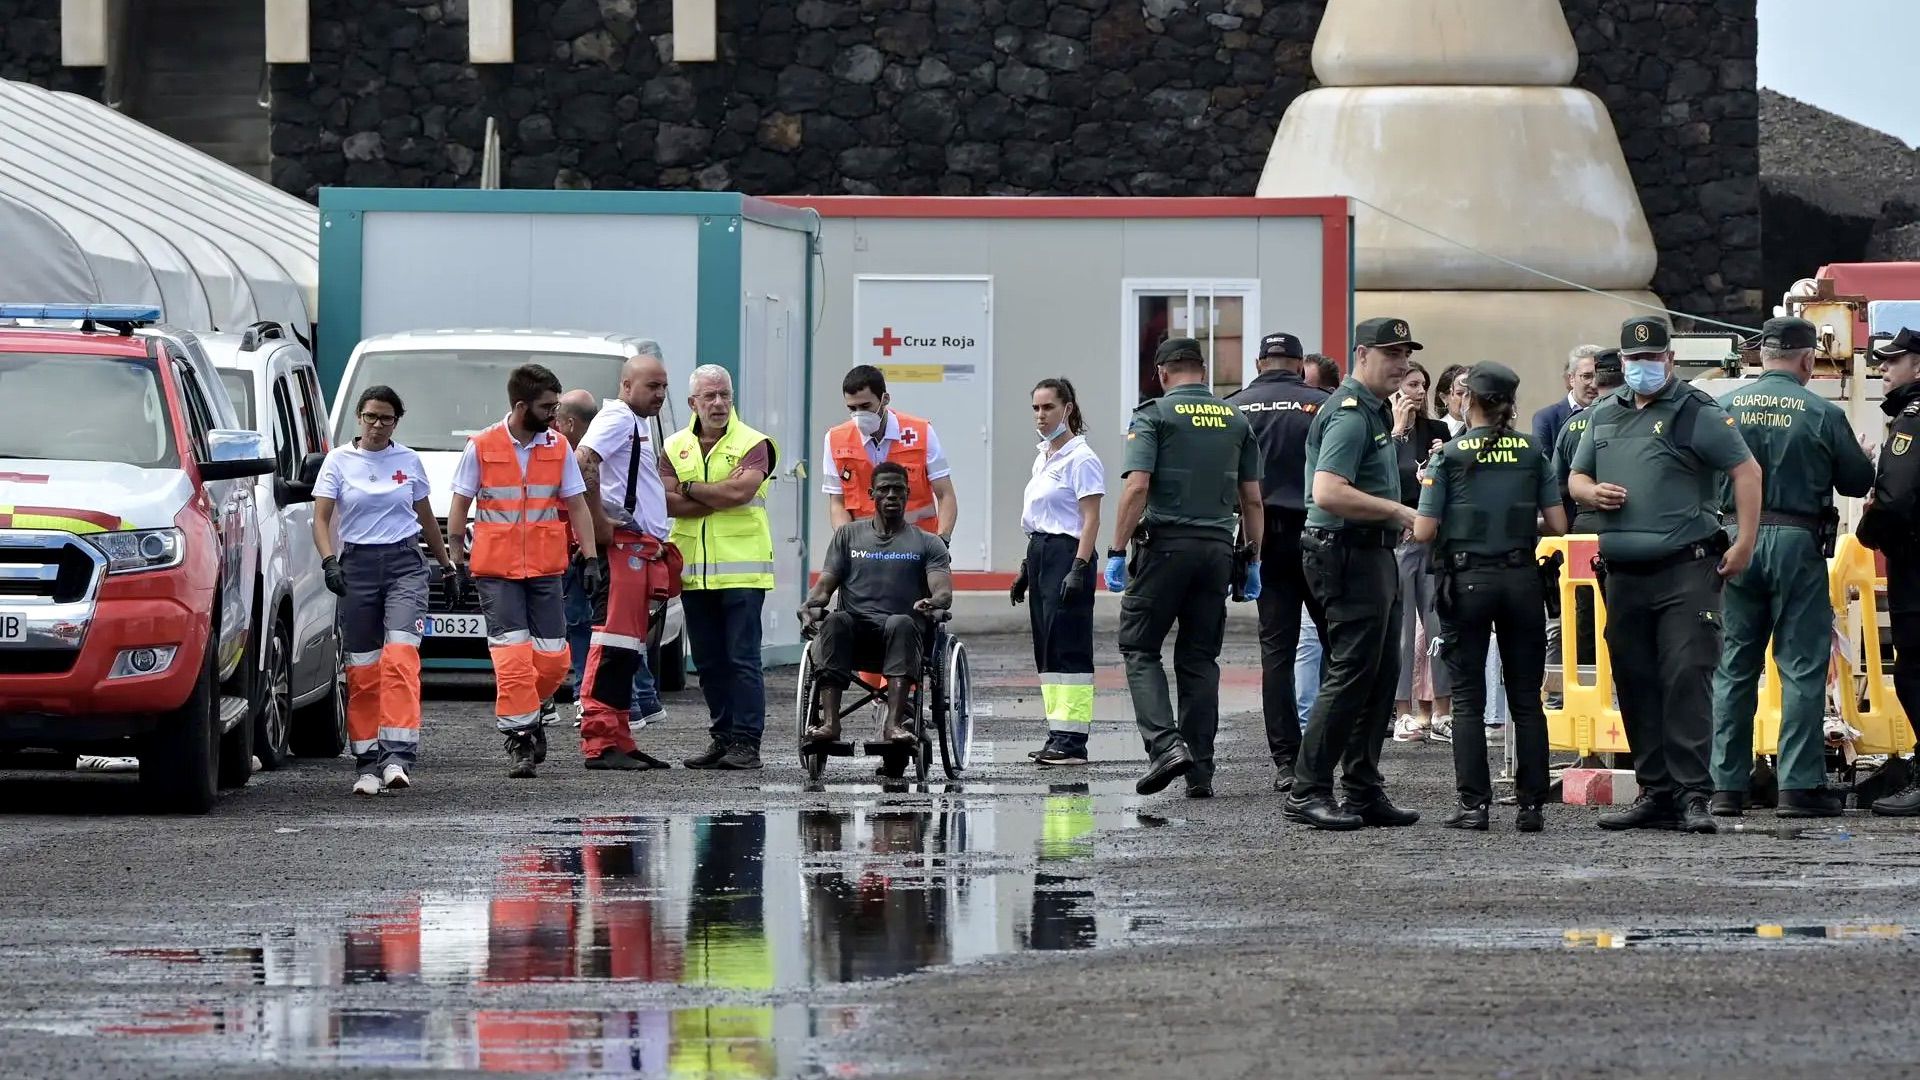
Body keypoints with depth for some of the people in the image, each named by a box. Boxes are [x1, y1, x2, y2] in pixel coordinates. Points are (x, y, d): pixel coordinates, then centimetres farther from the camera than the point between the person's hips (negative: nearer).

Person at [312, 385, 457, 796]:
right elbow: (321, 519, -1)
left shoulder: (409, 462, 9)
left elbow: (426, 518, 21)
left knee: (401, 656, -18)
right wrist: (329, 561, -17)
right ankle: (367, 762, 8)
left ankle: (398, 757, -26)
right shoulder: (339, 461, 4)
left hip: (404, 564, 0)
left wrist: (446, 564, 24)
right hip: (357, 565, 0)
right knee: (362, 669, 1)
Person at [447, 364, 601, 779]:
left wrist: (590, 558, 3)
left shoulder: (558, 448, 6)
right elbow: (459, 507, 4)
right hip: (496, 570, -3)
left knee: (553, 658, -1)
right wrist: (458, 562, 3)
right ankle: (520, 737, -3)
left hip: (545, 570, 3)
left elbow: (577, 506, 10)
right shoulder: (481, 448, -3)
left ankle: (523, 714, 24)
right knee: (512, 656, -10)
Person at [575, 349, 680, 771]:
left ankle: (619, 740, 12)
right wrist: (598, 522, -22)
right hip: (622, 546, -10)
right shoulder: (617, 418, -8)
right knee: (613, 639, -13)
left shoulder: (639, 424, 24)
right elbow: (583, 461, -25)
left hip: (644, 548, 10)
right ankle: (599, 741, -17)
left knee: (629, 648, 10)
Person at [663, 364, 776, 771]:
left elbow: (741, 490, -17)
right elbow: (670, 503, -2)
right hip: (694, 570, 5)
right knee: (709, 661, 9)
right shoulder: (675, 447, 12)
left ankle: (746, 742, -7)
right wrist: (722, 496, -10)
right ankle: (721, 737, 16)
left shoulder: (753, 444, 0)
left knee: (742, 659, -7)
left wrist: (691, 488, -5)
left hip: (741, 570, -5)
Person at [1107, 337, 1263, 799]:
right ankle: (1200, 770, 6)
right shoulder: (1236, 421, 11)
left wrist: (1116, 552, -10)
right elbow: (1252, 499, 11)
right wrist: (1252, 562, 17)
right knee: (1200, 658, 9)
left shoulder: (1154, 416, -3)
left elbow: (1137, 488, -12)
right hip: (1218, 548, 4)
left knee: (1139, 648, 4)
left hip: (1165, 542, -4)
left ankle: (1165, 743, -16)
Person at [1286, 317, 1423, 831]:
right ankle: (1308, 792, -9)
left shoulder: (1374, 412, 19)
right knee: (1352, 673, -11)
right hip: (1350, 554, -11)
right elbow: (1328, 493, -27)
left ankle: (1365, 791, 14)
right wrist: (1400, 512, -23)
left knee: (1382, 674, 10)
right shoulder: (1350, 413, -15)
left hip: (1375, 554, 11)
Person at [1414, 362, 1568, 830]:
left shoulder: (1450, 457, -5)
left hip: (1467, 580, -2)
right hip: (1521, 578, 2)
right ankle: (1531, 805, 5)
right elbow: (1558, 525, 0)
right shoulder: (1533, 453, 1)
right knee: (1527, 698, 7)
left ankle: (1474, 804, -2)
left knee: (1468, 698, 3)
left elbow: (1424, 531, -7)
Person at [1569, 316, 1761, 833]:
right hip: (1624, 573, 6)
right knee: (1635, 686, 7)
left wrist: (1745, 543, -12)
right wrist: (1591, 491, 1)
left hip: (1686, 571, -6)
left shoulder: (1696, 413, -3)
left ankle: (1691, 794, -13)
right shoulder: (1605, 414, 17)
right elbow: (1575, 476, 26)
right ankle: (1655, 792, 13)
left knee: (1686, 679, -12)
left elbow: (1746, 470, -5)